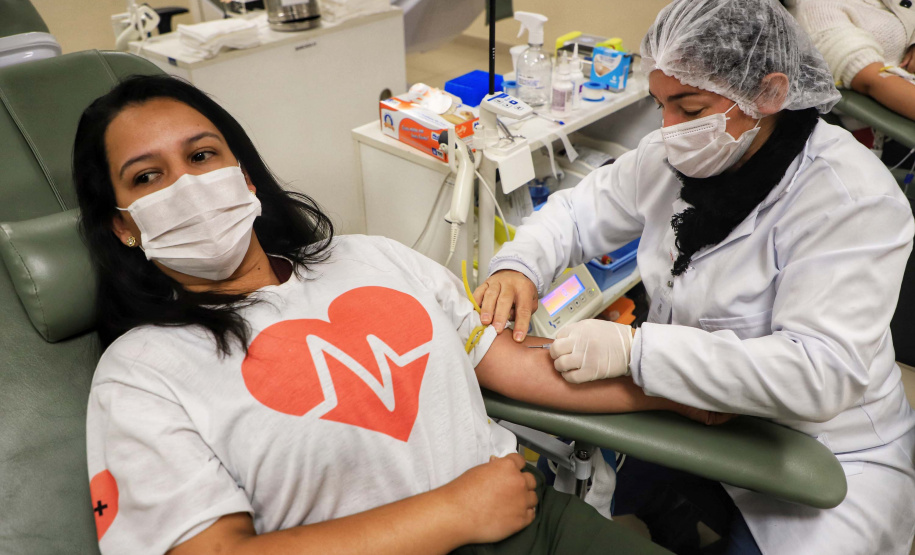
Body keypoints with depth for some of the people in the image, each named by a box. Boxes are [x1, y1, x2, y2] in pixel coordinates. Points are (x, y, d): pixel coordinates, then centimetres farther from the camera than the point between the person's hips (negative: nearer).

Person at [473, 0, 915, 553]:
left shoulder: (851, 199, -24)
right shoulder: (673, 156, -5)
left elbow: (821, 374, -31)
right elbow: (581, 211, 6)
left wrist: (634, 348, -37)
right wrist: (519, 265, -17)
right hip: (687, 410, 5)